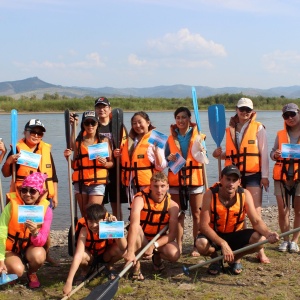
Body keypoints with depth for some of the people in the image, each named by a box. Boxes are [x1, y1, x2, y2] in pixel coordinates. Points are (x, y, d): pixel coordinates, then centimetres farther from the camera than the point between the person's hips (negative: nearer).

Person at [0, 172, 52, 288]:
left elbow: (41, 242, -19)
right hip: (10, 249, -1)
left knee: (38, 255, -32)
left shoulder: (46, 210, -15)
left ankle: (32, 273, 3)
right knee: (17, 270, -30)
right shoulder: (12, 206, -18)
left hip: (30, 248, 2)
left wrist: (35, 232, -42)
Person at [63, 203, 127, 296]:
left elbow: (124, 246, -39)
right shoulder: (84, 229, -32)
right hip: (90, 256, -1)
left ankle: (109, 267, 4)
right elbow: (78, 254, -42)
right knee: (82, 256, -37)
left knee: (119, 249, -31)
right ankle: (84, 271, 1)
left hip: (105, 255, 1)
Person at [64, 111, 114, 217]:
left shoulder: (104, 140, 5)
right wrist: (68, 157, -3)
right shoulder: (78, 142, 12)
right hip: (80, 183, 3)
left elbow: (112, 163, 5)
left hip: (97, 183, -3)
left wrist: (105, 163, -16)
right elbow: (74, 165, 15)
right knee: (84, 215, 6)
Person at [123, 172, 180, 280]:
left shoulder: (172, 205, -14)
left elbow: (172, 234, -17)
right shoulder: (140, 199, -24)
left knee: (174, 254, -28)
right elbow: (134, 226, -38)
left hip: (160, 240, 2)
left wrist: (154, 245, -33)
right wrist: (130, 252, -50)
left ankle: (157, 257, 9)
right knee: (137, 229, -35)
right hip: (141, 239, -2)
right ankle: (136, 265, -17)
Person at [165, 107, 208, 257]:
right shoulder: (171, 138, 7)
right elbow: (165, 159, 11)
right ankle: (179, 245, 9)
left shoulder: (198, 136, 2)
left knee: (196, 214, 3)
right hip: (176, 180, 1)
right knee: (178, 214, 4)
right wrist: (169, 158, -10)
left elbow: (204, 159, -1)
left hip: (194, 179, -1)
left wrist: (201, 150, -20)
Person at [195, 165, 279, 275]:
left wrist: (268, 233, -42)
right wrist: (223, 243, -39)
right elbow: (204, 225, -26)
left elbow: (257, 221, -19)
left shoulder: (245, 194, -15)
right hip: (215, 235, -2)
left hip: (236, 235, 2)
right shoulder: (210, 195, -22)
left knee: (260, 240, -25)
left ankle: (236, 258, 7)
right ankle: (215, 258, 4)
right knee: (201, 244, -36)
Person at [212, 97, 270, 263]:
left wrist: (265, 175, -7)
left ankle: (260, 250, -5)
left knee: (255, 212, -8)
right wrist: (220, 154, -3)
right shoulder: (230, 129, 11)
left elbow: (264, 153, -2)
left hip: (252, 175, -4)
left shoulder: (258, 128, 0)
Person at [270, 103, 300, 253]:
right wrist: (275, 155, -11)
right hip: (282, 175, 2)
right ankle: (285, 240, 15)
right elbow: (273, 152, 12)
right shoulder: (281, 134, 10)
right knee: (283, 210, 2)